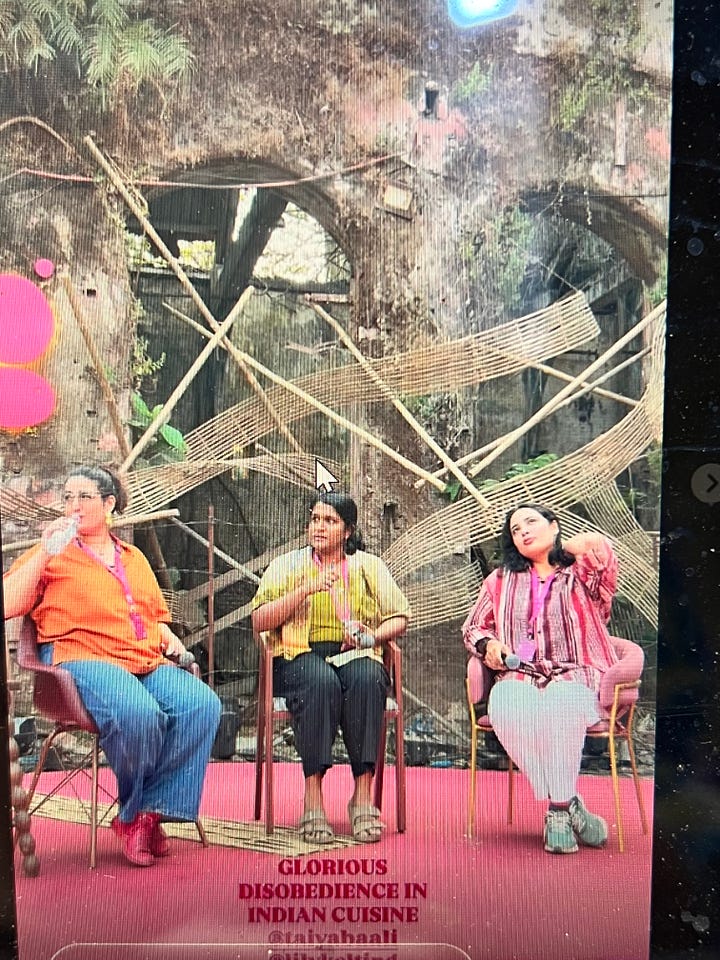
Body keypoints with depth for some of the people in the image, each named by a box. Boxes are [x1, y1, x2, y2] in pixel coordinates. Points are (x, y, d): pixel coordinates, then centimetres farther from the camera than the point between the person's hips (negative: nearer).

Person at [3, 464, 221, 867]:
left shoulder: (135, 558, 25)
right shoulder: (52, 553, 14)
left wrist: (170, 640, 8)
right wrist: (45, 553, -6)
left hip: (148, 662, 5)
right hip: (83, 660, -4)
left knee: (203, 704, -25)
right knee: (137, 712, -36)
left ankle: (148, 813, -14)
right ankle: (133, 811, -7)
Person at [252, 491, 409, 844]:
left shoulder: (369, 566, 15)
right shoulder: (287, 565, 11)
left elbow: (399, 617, 12)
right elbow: (259, 621, 0)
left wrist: (374, 636, -9)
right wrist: (305, 590, -11)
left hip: (355, 656, 1)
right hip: (300, 656, -1)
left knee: (366, 678, -34)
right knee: (320, 680, -36)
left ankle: (363, 797, -28)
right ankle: (312, 800, -30)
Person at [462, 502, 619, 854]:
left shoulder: (581, 575, 12)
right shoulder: (501, 580, 22)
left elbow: (597, 545, -11)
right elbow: (472, 627, 24)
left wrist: (560, 547, 10)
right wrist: (488, 644, 1)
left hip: (573, 678, -2)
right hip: (519, 677, 2)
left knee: (559, 705, -37)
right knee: (506, 707, -33)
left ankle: (558, 811, -21)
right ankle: (569, 804, -20)